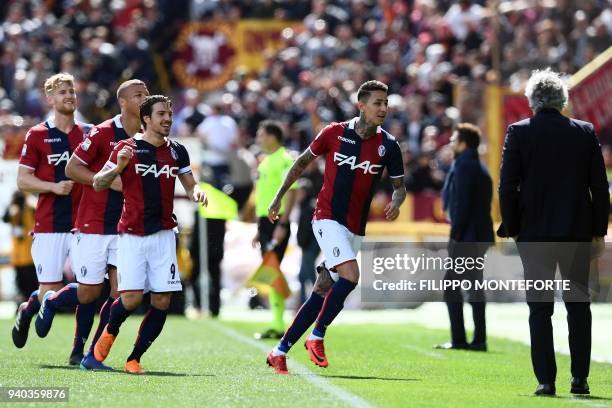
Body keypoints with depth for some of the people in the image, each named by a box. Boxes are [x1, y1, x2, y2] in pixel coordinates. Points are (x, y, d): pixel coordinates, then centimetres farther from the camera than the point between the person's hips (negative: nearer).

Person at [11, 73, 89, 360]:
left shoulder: (89, 134, 11)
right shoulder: (37, 136, 2)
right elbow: (22, 180, 1)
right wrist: (54, 187, -14)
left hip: (83, 225, 3)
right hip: (49, 226, -3)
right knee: (51, 291, -5)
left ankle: (78, 349, 2)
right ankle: (26, 312, 27)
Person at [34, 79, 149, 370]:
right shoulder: (102, 133, -10)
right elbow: (71, 168, -9)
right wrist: (109, 182, -17)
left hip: (124, 226, 5)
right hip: (92, 225, -5)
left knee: (120, 290, -7)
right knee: (90, 292, -1)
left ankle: (91, 356, 1)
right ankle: (50, 303, 32)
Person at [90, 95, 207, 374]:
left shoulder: (177, 151, 9)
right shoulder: (126, 148, -2)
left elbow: (189, 184, 18)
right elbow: (98, 184, 0)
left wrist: (197, 193, -6)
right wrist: (118, 167, -19)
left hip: (163, 235, 4)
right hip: (132, 235, -4)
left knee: (162, 301, -5)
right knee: (132, 297, -14)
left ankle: (134, 359, 6)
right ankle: (110, 332, 19)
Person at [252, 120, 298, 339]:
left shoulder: (284, 160, -11)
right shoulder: (265, 161, 19)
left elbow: (291, 193, -18)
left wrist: (282, 224, -24)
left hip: (276, 221, -10)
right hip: (265, 220, 10)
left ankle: (278, 326, -13)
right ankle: (276, 325, 12)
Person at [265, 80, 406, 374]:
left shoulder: (388, 146, 0)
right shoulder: (334, 133, -4)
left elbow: (399, 185, 10)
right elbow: (303, 162, 10)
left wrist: (396, 203, -13)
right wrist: (278, 198, 11)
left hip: (355, 228, 4)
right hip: (327, 217, -4)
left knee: (322, 293, 4)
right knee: (350, 276, -24)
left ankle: (280, 351, 12)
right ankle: (317, 337, -7)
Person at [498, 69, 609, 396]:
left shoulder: (518, 133, -5)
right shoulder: (585, 133, 0)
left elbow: (507, 187, -7)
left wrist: (511, 228, 3)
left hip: (534, 233, -1)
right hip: (577, 232, 1)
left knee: (540, 309, 3)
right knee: (579, 305, 10)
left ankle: (546, 379, -2)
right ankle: (579, 378, 6)